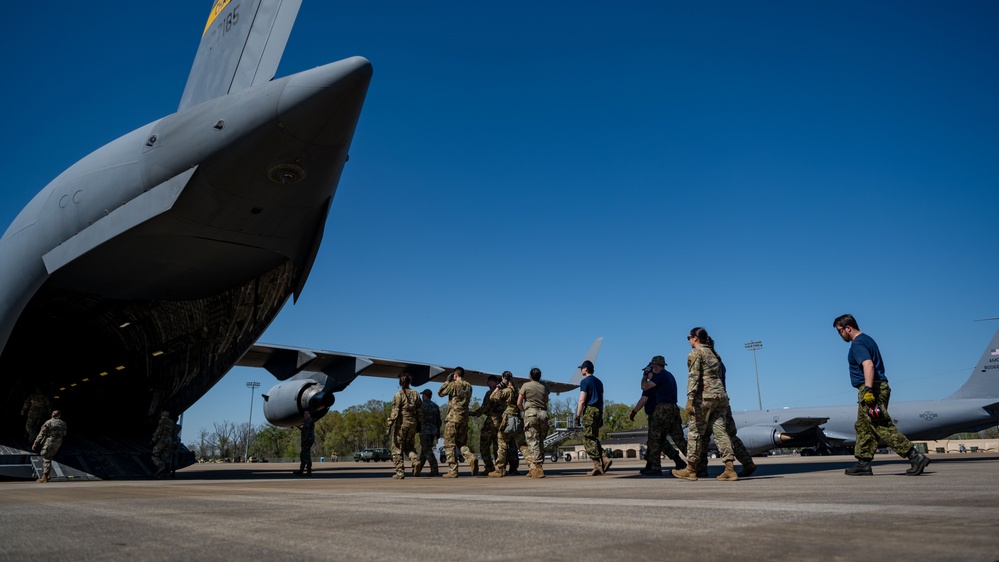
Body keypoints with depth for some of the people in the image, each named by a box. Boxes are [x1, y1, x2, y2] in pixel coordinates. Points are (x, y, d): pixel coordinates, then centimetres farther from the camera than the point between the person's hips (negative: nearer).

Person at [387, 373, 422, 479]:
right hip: (412, 423, 5)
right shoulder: (415, 394, 6)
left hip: (401, 423, -5)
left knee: (397, 448, 6)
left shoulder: (398, 395, -8)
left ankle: (400, 472, 3)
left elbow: (395, 412, -12)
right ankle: (416, 461, -8)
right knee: (409, 446, 18)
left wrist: (390, 425, -7)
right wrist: (418, 424, 15)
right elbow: (420, 411, 8)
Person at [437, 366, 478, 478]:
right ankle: (471, 458, -12)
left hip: (453, 418, -6)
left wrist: (448, 381, 8)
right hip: (464, 418, 6)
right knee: (462, 443, 15)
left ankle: (452, 471, -1)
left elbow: (440, 392, 2)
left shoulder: (453, 385, -8)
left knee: (450, 445, 1)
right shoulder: (468, 386, 11)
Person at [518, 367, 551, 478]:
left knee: (533, 441, -7)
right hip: (544, 414, 4)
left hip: (531, 412, -4)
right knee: (540, 442, 10)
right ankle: (534, 468, 11)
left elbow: (519, 403, 1)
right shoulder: (544, 385, 14)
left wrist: (524, 411, 17)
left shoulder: (526, 385, 3)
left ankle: (538, 468, -15)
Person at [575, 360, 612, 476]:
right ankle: (605, 460, 0)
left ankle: (598, 467, -7)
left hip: (589, 411, -8)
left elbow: (582, 401, -13)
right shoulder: (598, 381, 18)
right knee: (594, 439, 15)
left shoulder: (585, 381, -6)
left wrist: (577, 417, -12)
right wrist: (601, 417, 23)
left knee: (589, 440, -4)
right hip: (598, 411, 8)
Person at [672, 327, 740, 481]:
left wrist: (690, 399, -18)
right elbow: (720, 374, 19)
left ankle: (691, 470, 6)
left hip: (705, 396, -8)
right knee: (720, 430, 3)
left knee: (695, 431, 0)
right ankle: (730, 469, -4)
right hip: (720, 395, 8)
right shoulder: (713, 353, 20)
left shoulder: (695, 353, -4)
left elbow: (694, 376, -14)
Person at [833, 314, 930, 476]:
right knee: (863, 427, 11)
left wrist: (868, 389, -33)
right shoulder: (867, 339, 20)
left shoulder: (857, 344, -13)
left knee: (884, 427, -10)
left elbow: (868, 365, -28)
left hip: (871, 389, -11)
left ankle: (915, 457, -9)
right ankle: (863, 464, 12)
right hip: (877, 388, 11)